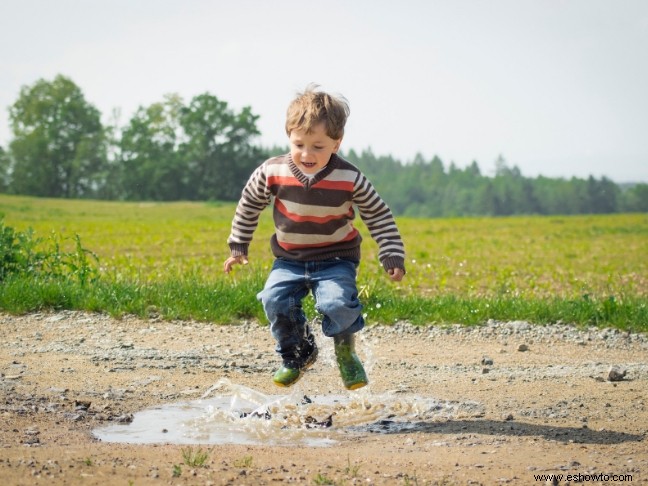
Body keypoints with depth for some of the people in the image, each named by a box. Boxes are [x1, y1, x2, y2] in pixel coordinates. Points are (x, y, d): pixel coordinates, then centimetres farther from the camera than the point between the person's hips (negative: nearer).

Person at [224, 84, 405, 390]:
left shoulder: (350, 179, -15)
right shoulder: (272, 173, -12)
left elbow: (379, 216, -2)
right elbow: (249, 205, 7)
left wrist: (392, 256, -6)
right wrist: (238, 247, 10)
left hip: (336, 259, -2)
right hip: (290, 260, 2)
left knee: (338, 303, -27)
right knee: (275, 300, -21)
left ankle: (346, 351, 6)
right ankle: (298, 354, 7)